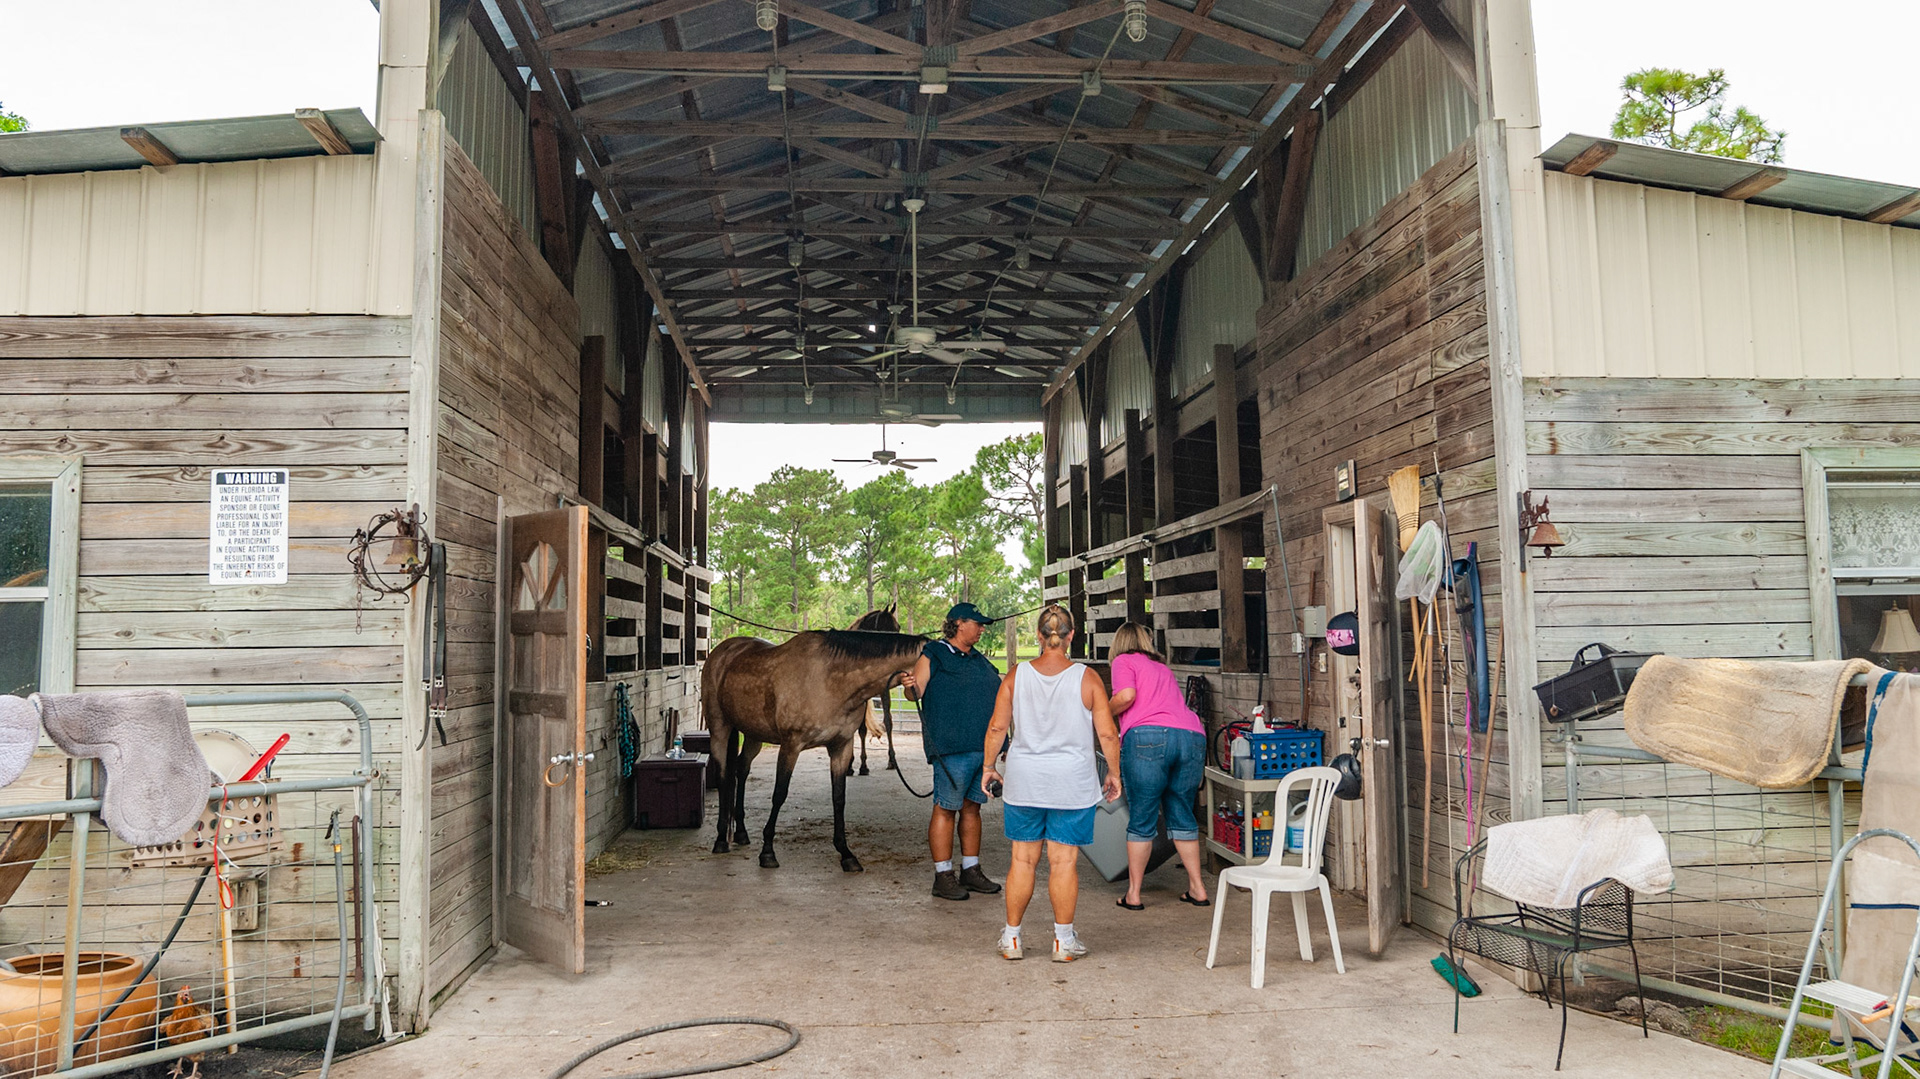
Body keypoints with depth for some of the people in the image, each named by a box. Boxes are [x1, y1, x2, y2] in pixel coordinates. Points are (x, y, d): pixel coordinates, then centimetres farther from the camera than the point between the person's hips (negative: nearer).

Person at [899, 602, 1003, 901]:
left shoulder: (980, 660, 18)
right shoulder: (933, 656, -4)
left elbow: (996, 698, 29)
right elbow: (916, 693, -14)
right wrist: (909, 686, -34)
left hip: (984, 747, 7)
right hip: (952, 748, -7)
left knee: (972, 807, 13)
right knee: (946, 809, -3)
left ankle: (971, 871, 21)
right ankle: (943, 876, 3)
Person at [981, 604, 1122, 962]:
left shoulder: (1016, 676, -2)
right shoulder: (1087, 678, -6)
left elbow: (996, 727, 0)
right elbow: (1107, 734, -5)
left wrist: (989, 766, 12)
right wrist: (1114, 773, 8)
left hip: (1024, 781, 2)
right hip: (1073, 784, -1)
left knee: (1023, 860, 10)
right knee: (1064, 861, 5)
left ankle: (1012, 938, 19)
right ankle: (1064, 941, 13)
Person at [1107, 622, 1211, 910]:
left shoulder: (1124, 661, 12)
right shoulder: (1162, 666, 31)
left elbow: (1126, 695, -6)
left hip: (1149, 736, -6)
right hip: (1192, 737, 6)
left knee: (1142, 820, 1)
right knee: (1182, 816, 16)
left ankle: (1133, 895, 8)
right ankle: (1197, 889, 18)